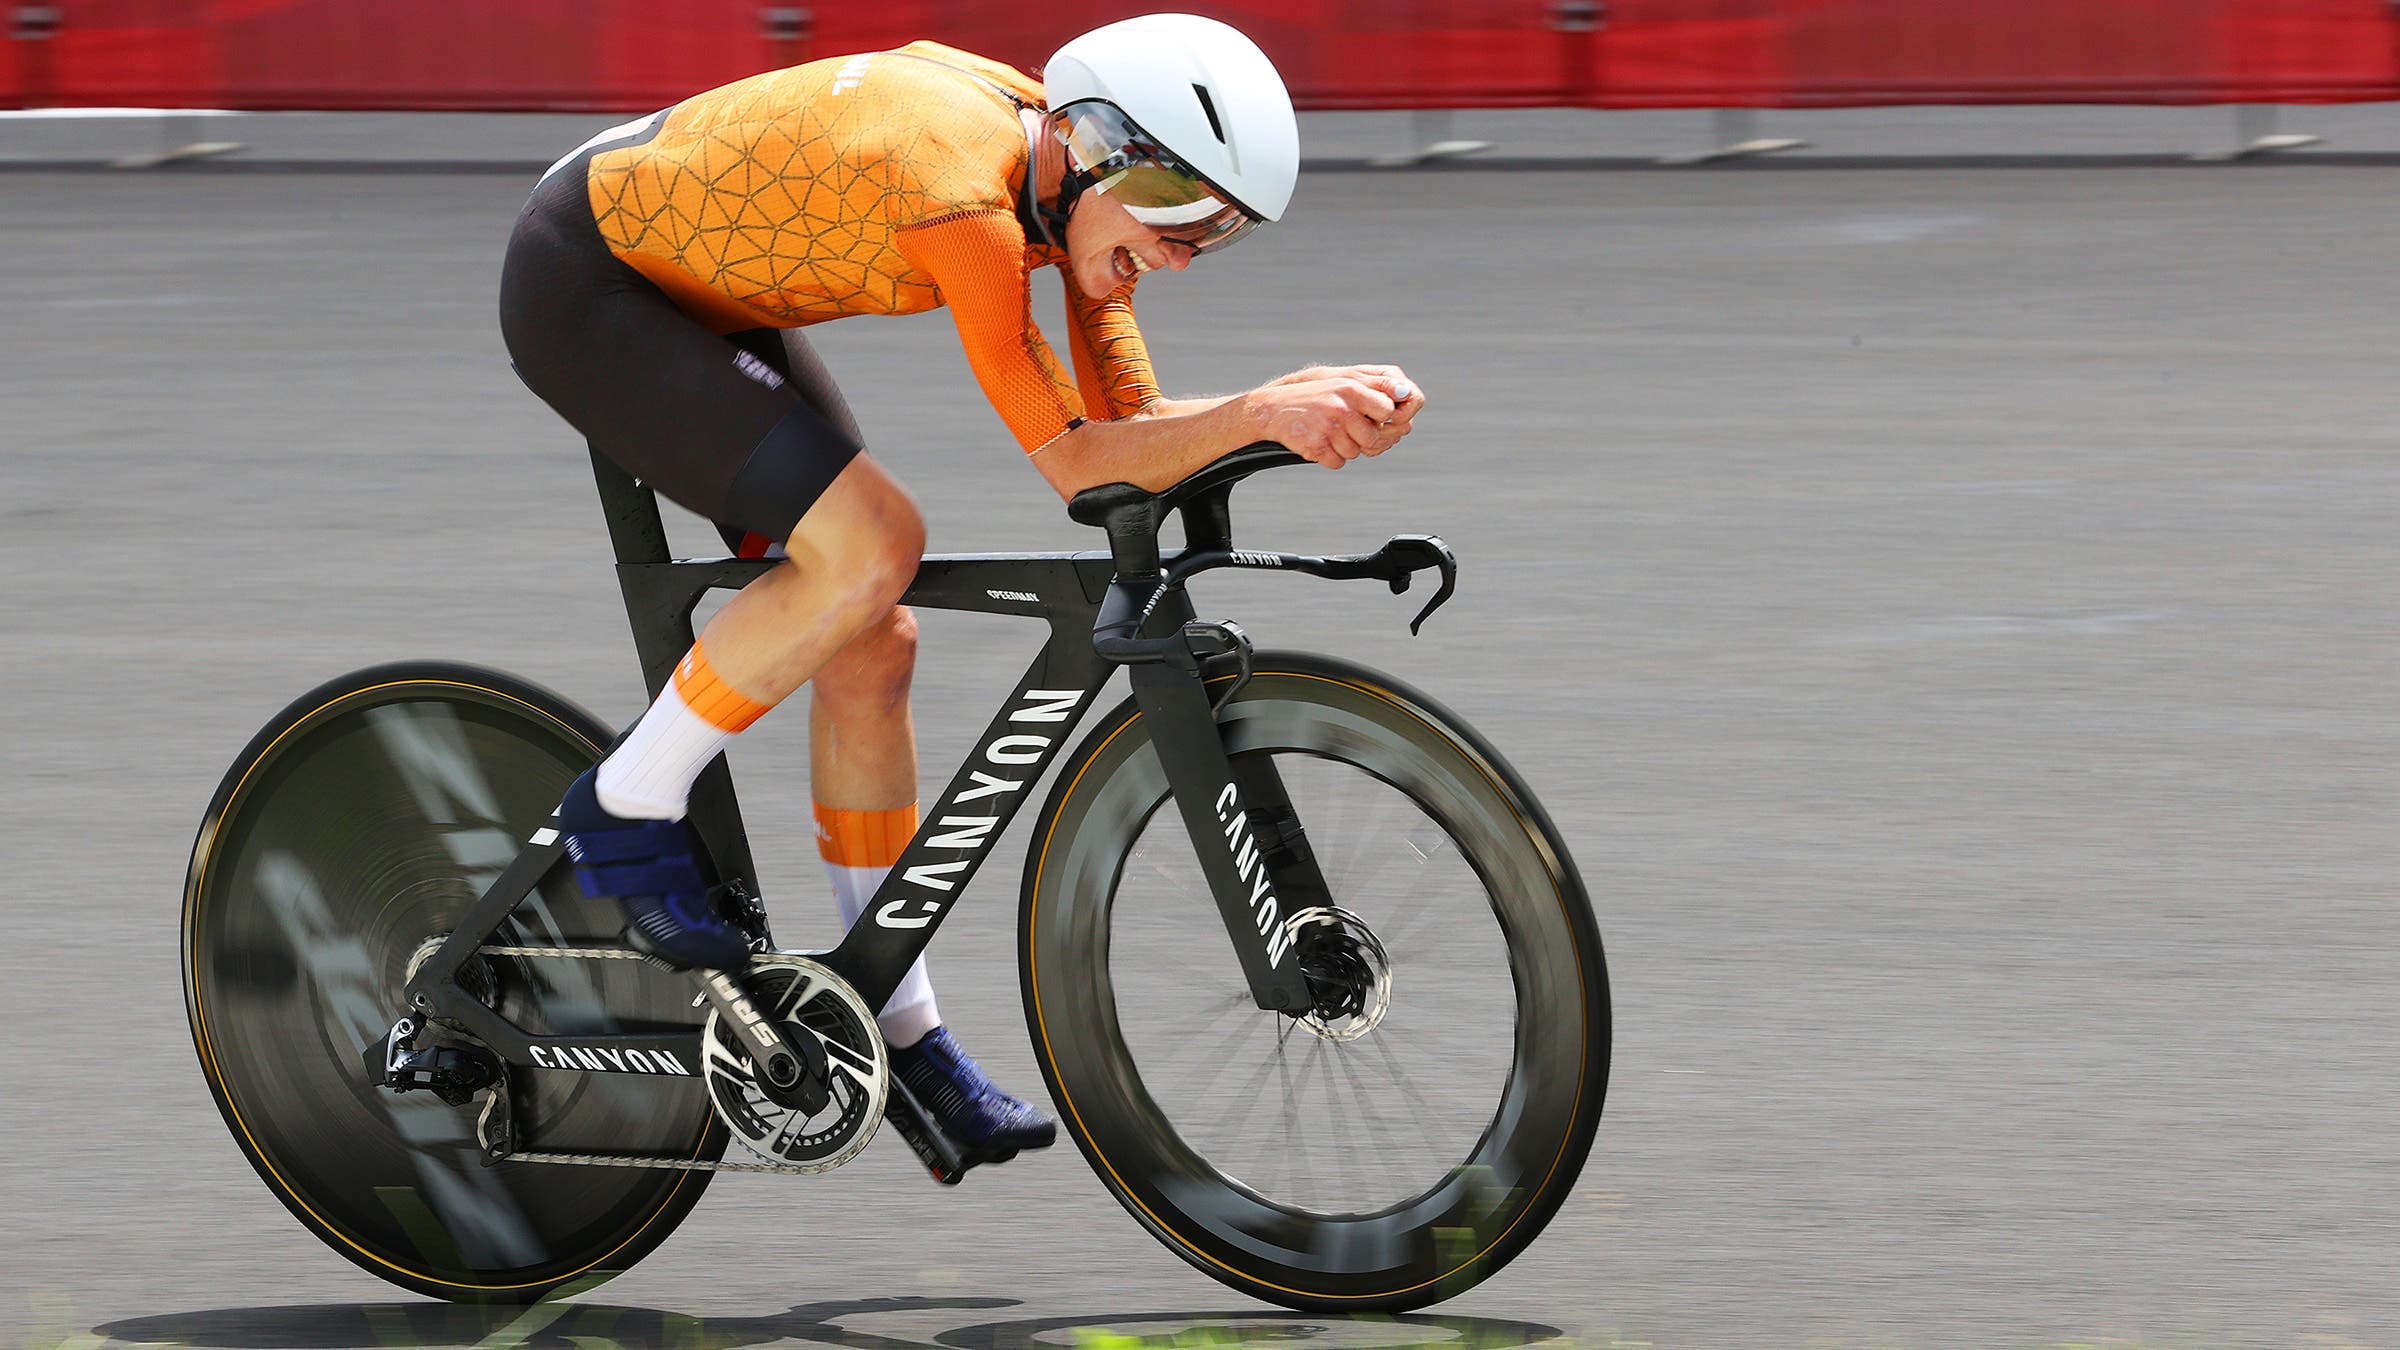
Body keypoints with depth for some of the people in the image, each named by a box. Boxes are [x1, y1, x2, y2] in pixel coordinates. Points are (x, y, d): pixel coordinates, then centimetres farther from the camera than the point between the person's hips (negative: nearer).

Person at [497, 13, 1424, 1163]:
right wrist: (1265, 413, -38)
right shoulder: (965, 196, -32)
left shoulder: (1071, 179, -5)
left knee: (870, 650, 5)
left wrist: (1323, 405, -20)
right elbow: (1073, 463, -30)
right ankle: (624, 811, -7)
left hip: (695, 287, 9)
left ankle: (901, 1029, 13)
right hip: (578, 289, -9)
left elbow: (1133, 422, -5)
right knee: (870, 547, -24)